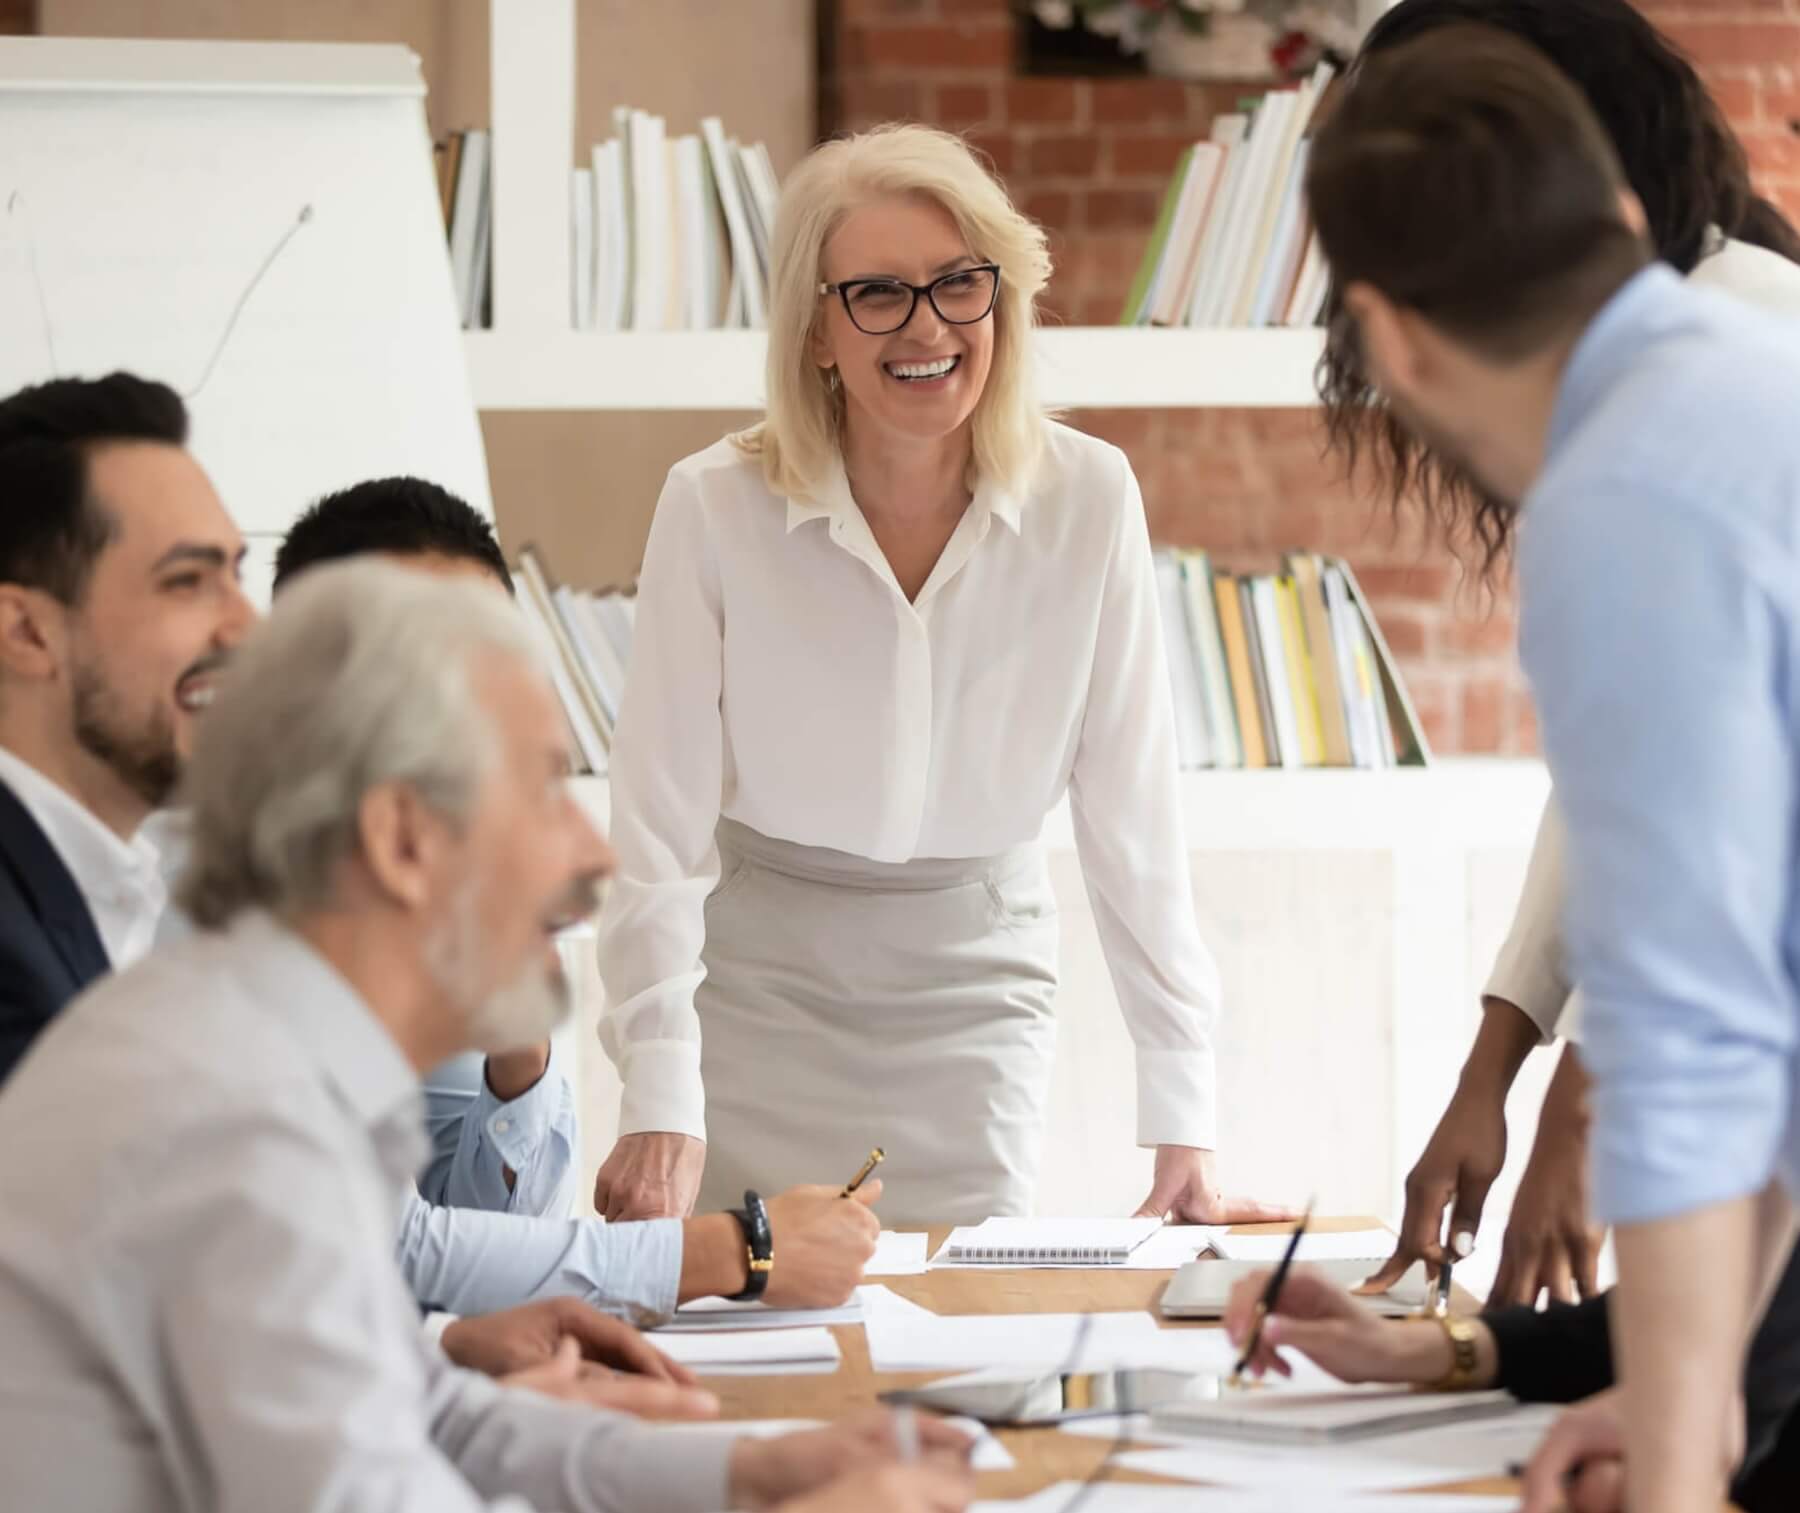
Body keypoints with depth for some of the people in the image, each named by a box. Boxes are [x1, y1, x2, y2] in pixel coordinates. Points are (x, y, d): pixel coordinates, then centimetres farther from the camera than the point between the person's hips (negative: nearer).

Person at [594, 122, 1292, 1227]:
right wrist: (660, 1110, -23)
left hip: (977, 989, 1)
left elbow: (1134, 817, -8)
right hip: (759, 983, -1)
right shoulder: (716, 508, -14)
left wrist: (1185, 1127, -11)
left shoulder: (1089, 501, -11)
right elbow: (661, 826, -14)